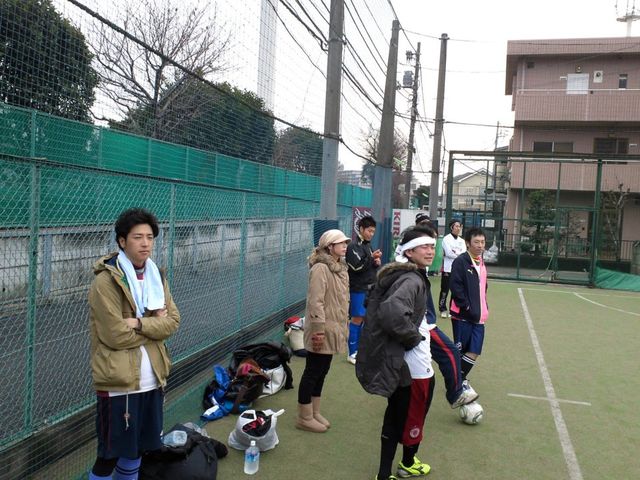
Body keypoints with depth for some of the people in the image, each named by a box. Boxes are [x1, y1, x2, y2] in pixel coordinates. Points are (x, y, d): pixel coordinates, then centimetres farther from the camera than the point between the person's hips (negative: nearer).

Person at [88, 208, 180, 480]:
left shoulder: (156, 277, 7)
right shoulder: (106, 282, -14)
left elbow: (173, 322, -1)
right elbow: (116, 335, -18)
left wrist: (139, 323, -16)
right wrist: (154, 324, -7)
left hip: (152, 378, 6)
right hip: (118, 381, -6)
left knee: (136, 450, 19)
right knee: (111, 455, 7)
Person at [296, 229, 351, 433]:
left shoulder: (340, 268, 12)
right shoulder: (320, 268, -19)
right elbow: (315, 302, -24)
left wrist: (342, 326, 20)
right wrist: (318, 330, -25)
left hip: (333, 329, 9)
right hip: (322, 331, -9)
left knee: (322, 372, 18)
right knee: (312, 372, 3)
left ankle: (314, 413, 31)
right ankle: (304, 418, 16)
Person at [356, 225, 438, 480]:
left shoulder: (399, 274, 8)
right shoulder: (412, 280, -23)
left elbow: (383, 307, 22)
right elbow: (393, 311, -41)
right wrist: (413, 336, -23)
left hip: (395, 362, 9)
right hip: (414, 365, -9)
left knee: (395, 417, 19)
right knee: (413, 418, 11)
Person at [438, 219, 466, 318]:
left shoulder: (461, 240, 13)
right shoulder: (446, 239, -3)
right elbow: (449, 253, -14)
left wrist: (455, 252, -13)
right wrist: (460, 254, -6)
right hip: (448, 268, -5)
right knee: (445, 290, -1)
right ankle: (442, 309, 9)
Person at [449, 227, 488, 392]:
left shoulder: (481, 263, 14)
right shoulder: (460, 262, -12)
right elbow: (455, 286, -19)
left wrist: (483, 308, 11)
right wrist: (466, 306, -17)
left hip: (478, 316, 7)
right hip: (462, 315, -7)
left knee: (474, 351, 5)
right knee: (460, 350, 5)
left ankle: (460, 379, 24)